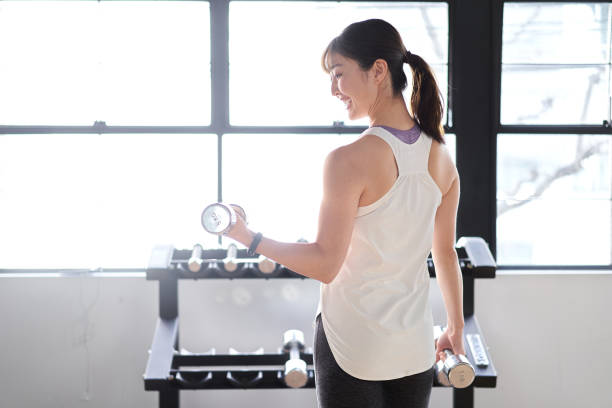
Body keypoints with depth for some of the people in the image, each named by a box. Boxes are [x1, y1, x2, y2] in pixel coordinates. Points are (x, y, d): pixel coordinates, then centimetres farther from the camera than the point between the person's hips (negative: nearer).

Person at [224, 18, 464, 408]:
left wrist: (251, 238, -7)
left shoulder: (349, 161, -19)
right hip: (415, 348, 6)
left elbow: (325, 264, -16)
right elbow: (446, 253, 9)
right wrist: (456, 326, 20)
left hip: (353, 348, -5)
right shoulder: (441, 157, 0)